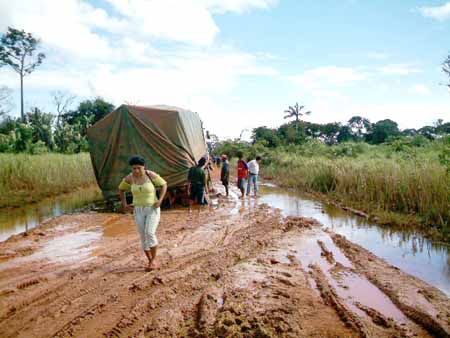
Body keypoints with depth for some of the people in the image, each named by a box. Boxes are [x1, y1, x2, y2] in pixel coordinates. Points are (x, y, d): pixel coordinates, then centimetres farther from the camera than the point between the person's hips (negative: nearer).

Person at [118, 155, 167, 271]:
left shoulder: (151, 175, -13)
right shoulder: (129, 178, -5)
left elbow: (164, 185, -2)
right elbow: (121, 189, 13)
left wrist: (160, 200, -14)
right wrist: (124, 205, 5)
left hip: (153, 210, -3)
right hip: (139, 211, 3)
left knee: (150, 234, -18)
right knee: (143, 237, 2)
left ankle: (154, 260, 1)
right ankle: (151, 262, 20)